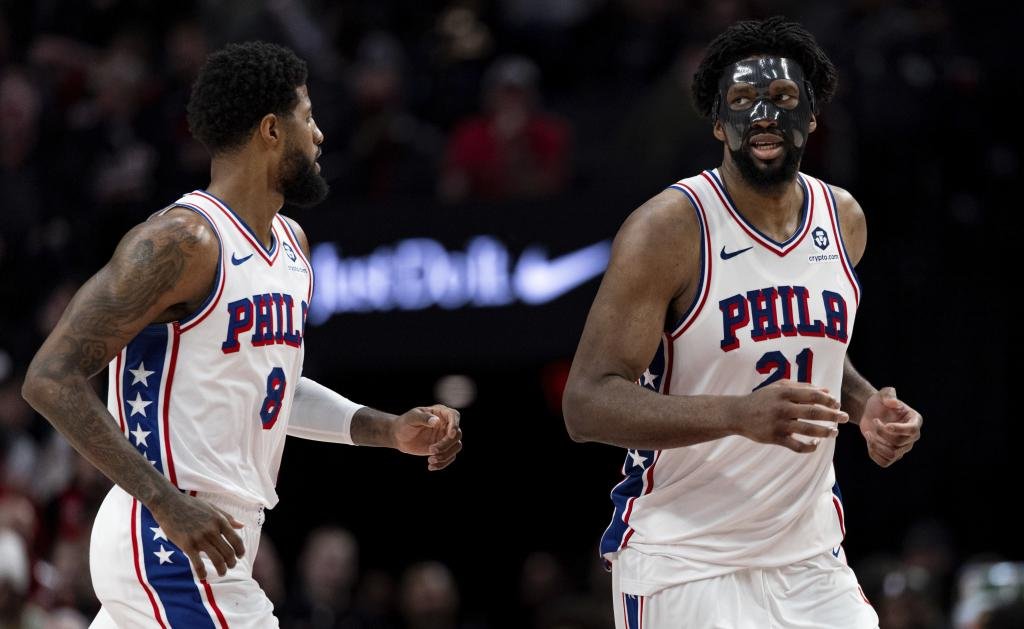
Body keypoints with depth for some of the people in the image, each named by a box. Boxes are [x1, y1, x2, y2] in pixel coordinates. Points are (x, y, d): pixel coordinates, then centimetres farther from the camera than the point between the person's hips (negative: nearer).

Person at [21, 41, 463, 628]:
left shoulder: (291, 244, 14)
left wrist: (388, 430, 16)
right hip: (176, 549, -10)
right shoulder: (183, 241, -15)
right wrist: (169, 504, -25)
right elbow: (52, 379, -19)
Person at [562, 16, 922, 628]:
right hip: (684, 569, -6)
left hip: (809, 558, 6)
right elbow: (587, 404, -20)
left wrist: (867, 406, 4)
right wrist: (739, 414, -33)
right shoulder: (670, 228, -15)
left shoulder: (844, 219, 6)